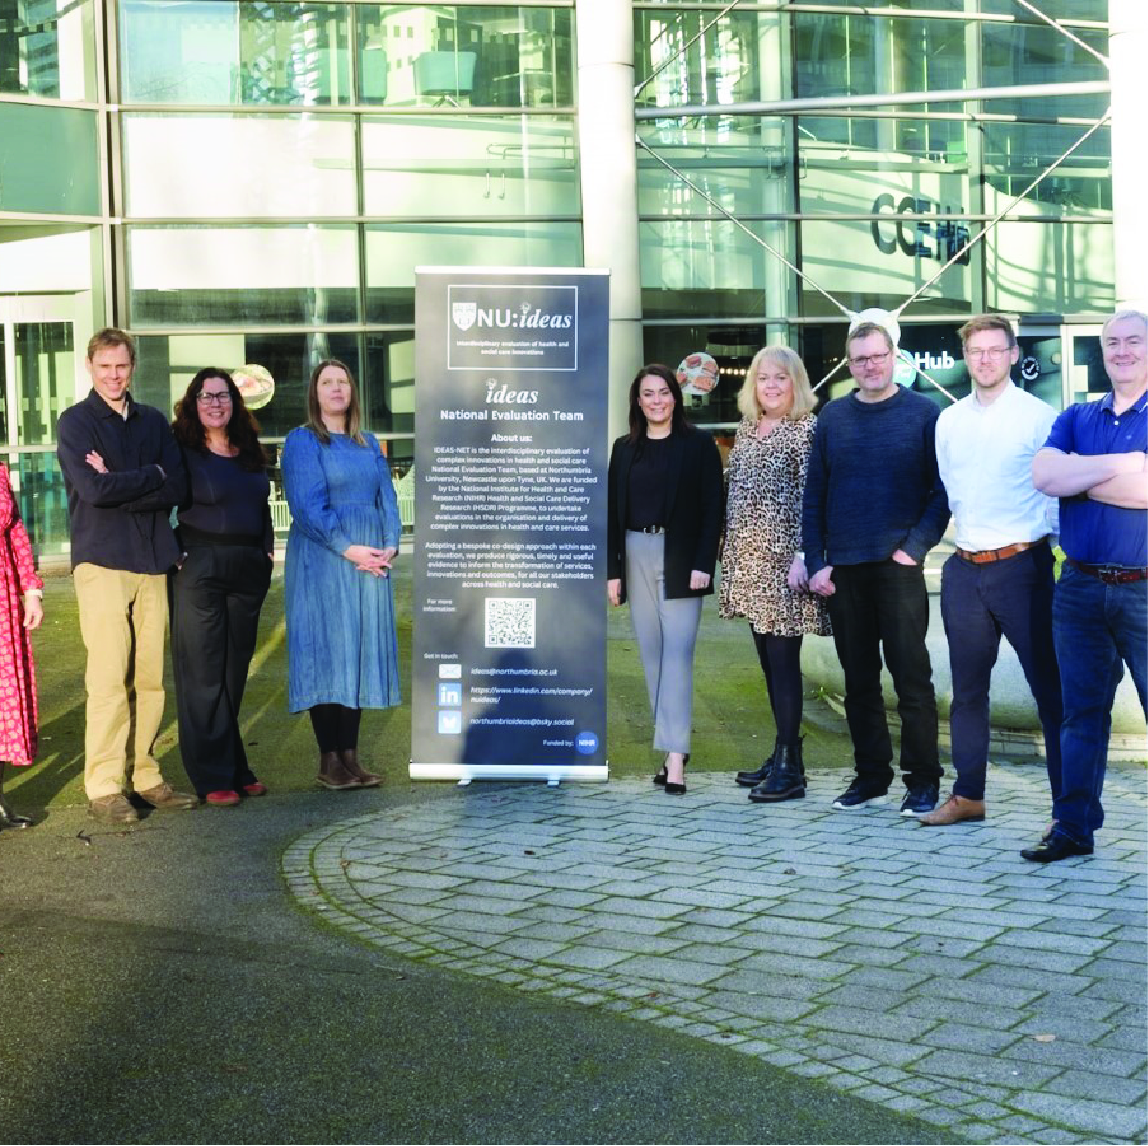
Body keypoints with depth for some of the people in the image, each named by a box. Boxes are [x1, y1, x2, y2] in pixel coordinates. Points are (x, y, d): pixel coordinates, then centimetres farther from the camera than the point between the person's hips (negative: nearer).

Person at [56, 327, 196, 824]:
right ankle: (103, 787, -3)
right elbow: (94, 489, -12)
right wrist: (150, 476, -3)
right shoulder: (74, 422, 3)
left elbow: (176, 488, 2)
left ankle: (145, 776, 12)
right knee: (108, 676, -8)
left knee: (150, 677, 4)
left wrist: (118, 486, -9)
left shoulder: (153, 422, 15)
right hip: (101, 561, -4)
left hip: (152, 560, 4)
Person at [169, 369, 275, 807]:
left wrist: (268, 550, 12)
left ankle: (235, 770, 20)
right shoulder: (182, 452, -5)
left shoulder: (249, 452, 13)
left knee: (235, 672, 11)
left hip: (248, 571, 6)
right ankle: (212, 779, 3)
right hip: (199, 569, -6)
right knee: (203, 675, -2)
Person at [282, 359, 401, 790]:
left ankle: (350, 756, 8)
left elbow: (387, 497, 13)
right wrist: (349, 549, -17)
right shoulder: (302, 441, 0)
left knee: (361, 652, 4)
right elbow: (308, 504, -10)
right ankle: (329, 761, -3)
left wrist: (390, 545, -5)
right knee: (327, 653, -6)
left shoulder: (368, 444, 18)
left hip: (371, 559, 6)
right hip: (323, 561, -6)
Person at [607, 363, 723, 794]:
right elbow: (613, 511, 11)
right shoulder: (625, 448, 12)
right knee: (652, 656, 5)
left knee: (677, 652, -12)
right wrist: (612, 570, 5)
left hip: (681, 559, -4)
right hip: (637, 557, 4)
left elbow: (712, 509, -3)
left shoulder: (699, 445, 1)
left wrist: (703, 564, -12)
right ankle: (671, 752, 11)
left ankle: (675, 757, -16)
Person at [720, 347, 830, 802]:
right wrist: (729, 552, 16)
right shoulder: (746, 430, 15)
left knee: (783, 660, -6)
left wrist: (803, 556, -18)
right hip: (748, 560, 7)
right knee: (768, 660, 11)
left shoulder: (807, 428, -6)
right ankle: (782, 754, 20)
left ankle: (789, 767, -1)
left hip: (783, 559, -7)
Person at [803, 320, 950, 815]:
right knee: (859, 679, 9)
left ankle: (922, 781, 6)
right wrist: (816, 563, 1)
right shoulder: (832, 418, 9)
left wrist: (916, 546, -12)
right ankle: (870, 776, 19)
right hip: (843, 569, 3)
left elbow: (943, 490, -1)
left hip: (898, 565, -3)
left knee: (911, 675, -2)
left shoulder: (923, 414, 0)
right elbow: (814, 496, 9)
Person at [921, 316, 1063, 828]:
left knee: (1050, 687, -2)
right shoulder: (947, 421, 10)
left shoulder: (1039, 416, -5)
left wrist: (1061, 549, -8)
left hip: (1023, 565, -5)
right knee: (967, 689, 13)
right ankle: (968, 795, 25)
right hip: (964, 569, 5)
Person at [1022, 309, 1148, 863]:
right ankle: (1073, 828, 17)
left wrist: (1077, 477, -8)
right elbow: (1043, 474, -7)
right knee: (1082, 713, 10)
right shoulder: (1077, 418, 12)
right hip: (1080, 587, 4)